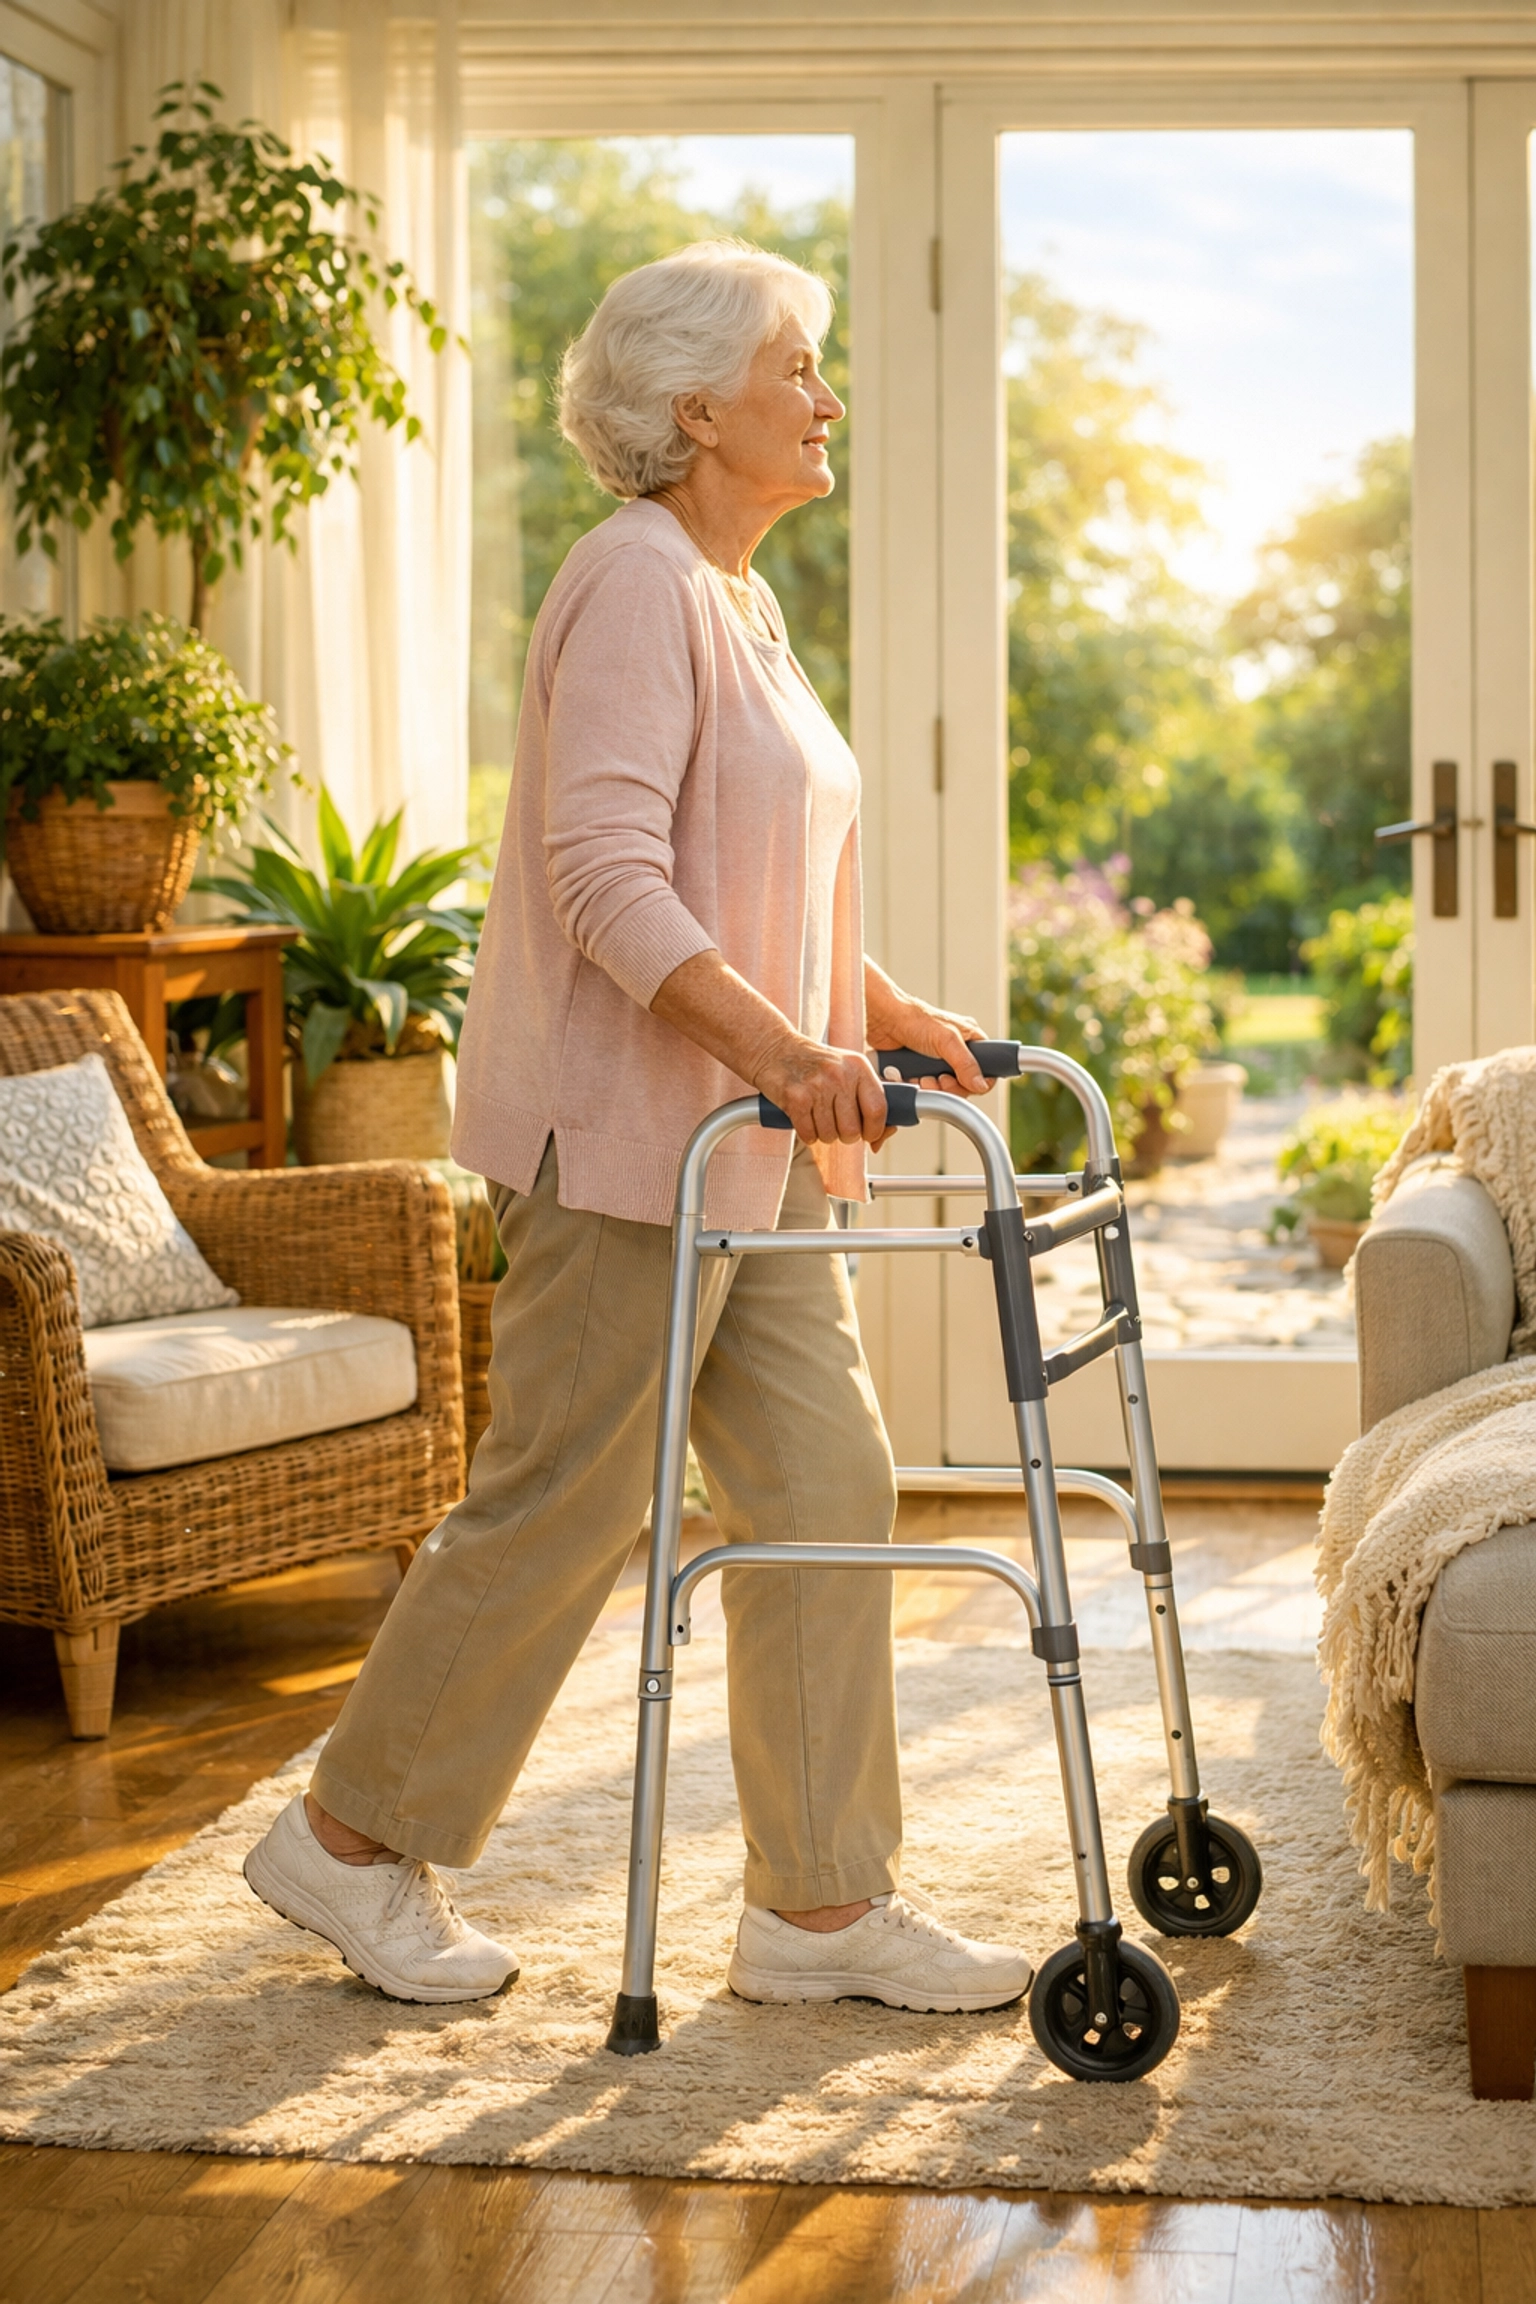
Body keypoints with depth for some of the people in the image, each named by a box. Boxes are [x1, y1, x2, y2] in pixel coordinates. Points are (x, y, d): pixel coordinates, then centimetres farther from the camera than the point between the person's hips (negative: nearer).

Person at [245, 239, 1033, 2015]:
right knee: (562, 1505, -2)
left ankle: (824, 1903, 13)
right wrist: (776, 1043, -32)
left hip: (748, 1146, 10)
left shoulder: (738, 603, 18)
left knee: (828, 1491, 6)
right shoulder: (636, 579, -13)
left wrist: (896, 1021, 17)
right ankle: (349, 1839, 16)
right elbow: (606, 872, -24)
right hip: (622, 1131, -10)